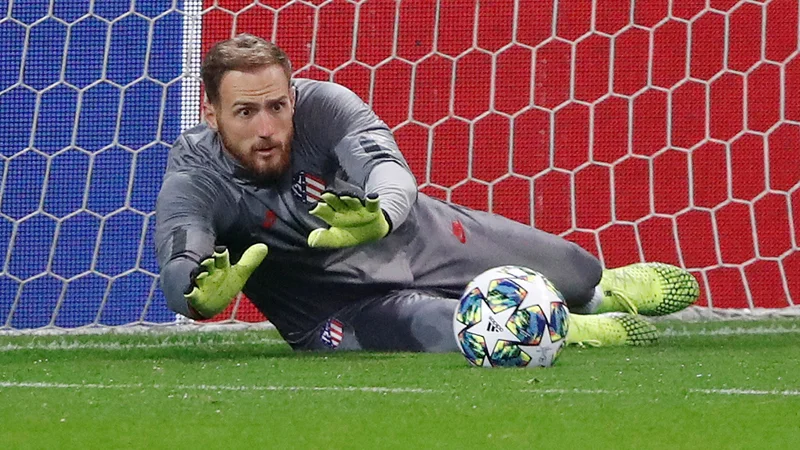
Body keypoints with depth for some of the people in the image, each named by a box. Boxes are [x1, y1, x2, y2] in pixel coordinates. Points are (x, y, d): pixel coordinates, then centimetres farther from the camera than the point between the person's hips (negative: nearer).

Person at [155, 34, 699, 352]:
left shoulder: (321, 104, -23)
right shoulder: (195, 184, -26)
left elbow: (391, 169, -37)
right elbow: (178, 267, -41)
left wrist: (377, 216, -63)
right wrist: (202, 293, -68)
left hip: (419, 238, 3)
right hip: (342, 308, -3)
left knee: (573, 272, 10)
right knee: (419, 325, -35)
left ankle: (603, 290, 47)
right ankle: (569, 333, -13)